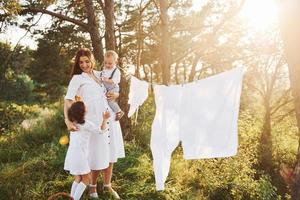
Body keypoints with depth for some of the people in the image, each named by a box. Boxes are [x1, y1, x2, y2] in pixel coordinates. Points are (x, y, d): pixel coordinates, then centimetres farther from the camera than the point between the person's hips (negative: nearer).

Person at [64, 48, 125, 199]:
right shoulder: (77, 78, -2)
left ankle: (107, 185, 31)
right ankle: (93, 186, 27)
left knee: (110, 154, 12)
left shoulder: (100, 74, 14)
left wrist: (116, 95, 1)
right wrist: (68, 120, -28)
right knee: (98, 157, 1)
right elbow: (68, 100, -13)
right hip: (94, 121, -5)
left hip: (110, 118, 5)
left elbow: (115, 90, 25)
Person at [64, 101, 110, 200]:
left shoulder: (72, 122, 7)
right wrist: (105, 119, 5)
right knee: (86, 179, 6)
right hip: (79, 155, -7)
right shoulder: (86, 124, -13)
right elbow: (101, 130, -6)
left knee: (78, 178, 20)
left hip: (71, 153, 8)